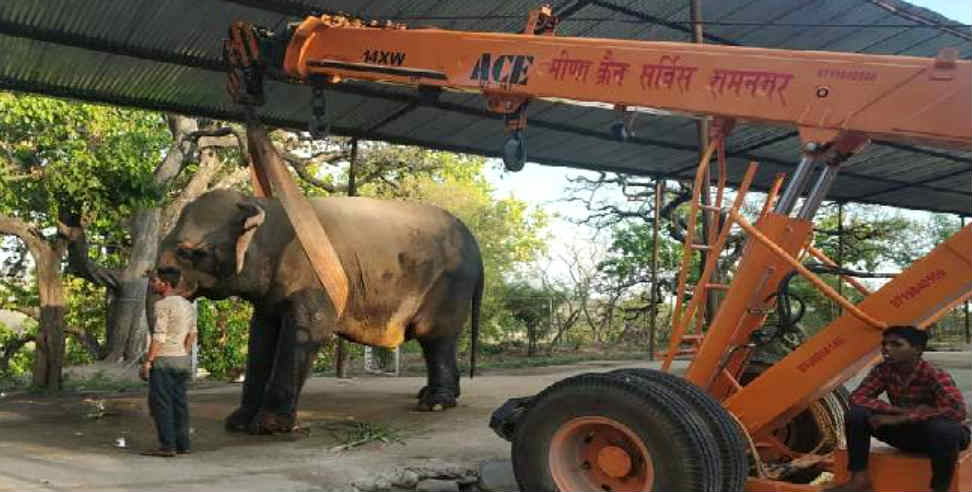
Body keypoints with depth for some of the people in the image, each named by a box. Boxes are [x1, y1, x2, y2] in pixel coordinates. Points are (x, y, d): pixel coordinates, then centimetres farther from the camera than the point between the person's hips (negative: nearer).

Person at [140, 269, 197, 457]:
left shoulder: (162, 304, -12)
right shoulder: (188, 305, 12)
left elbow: (159, 336, -17)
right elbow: (192, 335, 13)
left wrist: (147, 362, -15)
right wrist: (183, 358, 18)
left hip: (163, 360, -8)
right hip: (182, 360, 8)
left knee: (160, 403, -4)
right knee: (178, 403, 8)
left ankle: (167, 446, -6)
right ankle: (182, 444, 8)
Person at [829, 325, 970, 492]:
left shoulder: (934, 375, -25)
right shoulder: (883, 371, -10)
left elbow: (958, 410, -39)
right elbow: (856, 398, -15)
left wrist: (900, 418, -37)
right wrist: (904, 410, -28)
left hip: (944, 434, -4)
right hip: (906, 431, 4)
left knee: (942, 428, -40)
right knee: (856, 414, -17)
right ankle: (860, 479, -13)